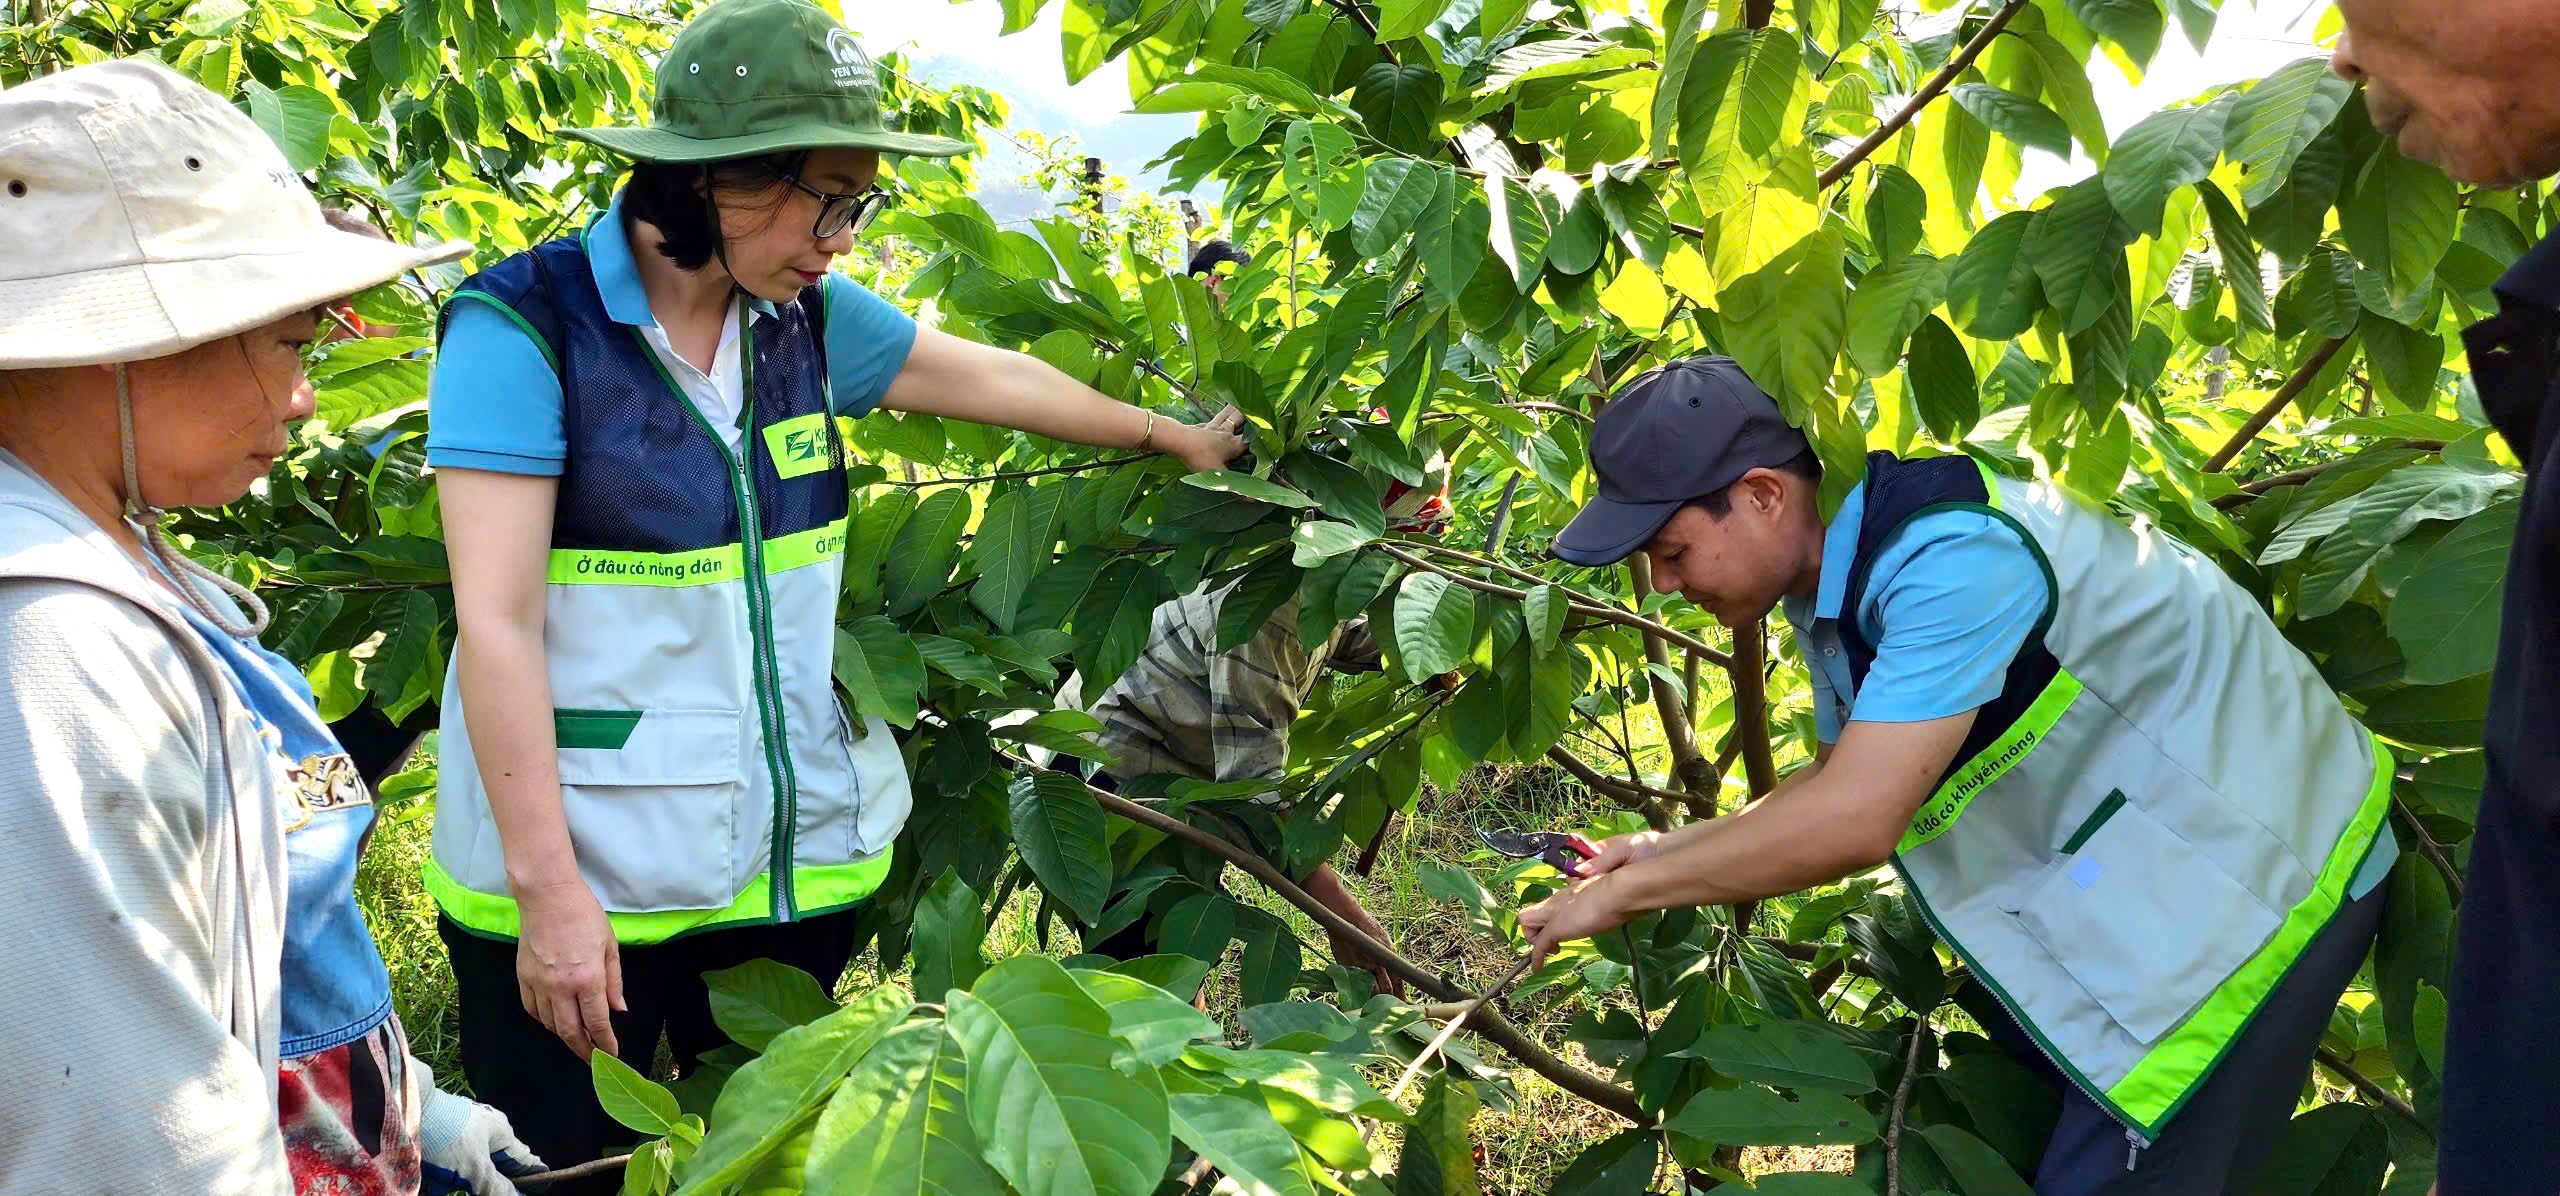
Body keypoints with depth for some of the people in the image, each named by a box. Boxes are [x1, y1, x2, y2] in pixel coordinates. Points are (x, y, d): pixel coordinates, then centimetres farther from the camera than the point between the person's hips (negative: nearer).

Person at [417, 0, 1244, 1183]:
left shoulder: (804, 319, 4)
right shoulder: (525, 327, -15)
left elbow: (995, 378, 20)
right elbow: (496, 623, -18)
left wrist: (1171, 435, 31)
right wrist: (548, 891, -21)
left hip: (797, 855, 6)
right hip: (577, 875, -5)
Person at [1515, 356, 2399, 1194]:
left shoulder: (1953, 556, -32)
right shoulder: (1834, 572, -1)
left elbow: (1854, 822, -36)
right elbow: (1847, 780, 11)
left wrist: (1624, 894, -25)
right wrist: (1679, 850, -1)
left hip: (2259, 868, -9)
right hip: (2132, 863, 9)